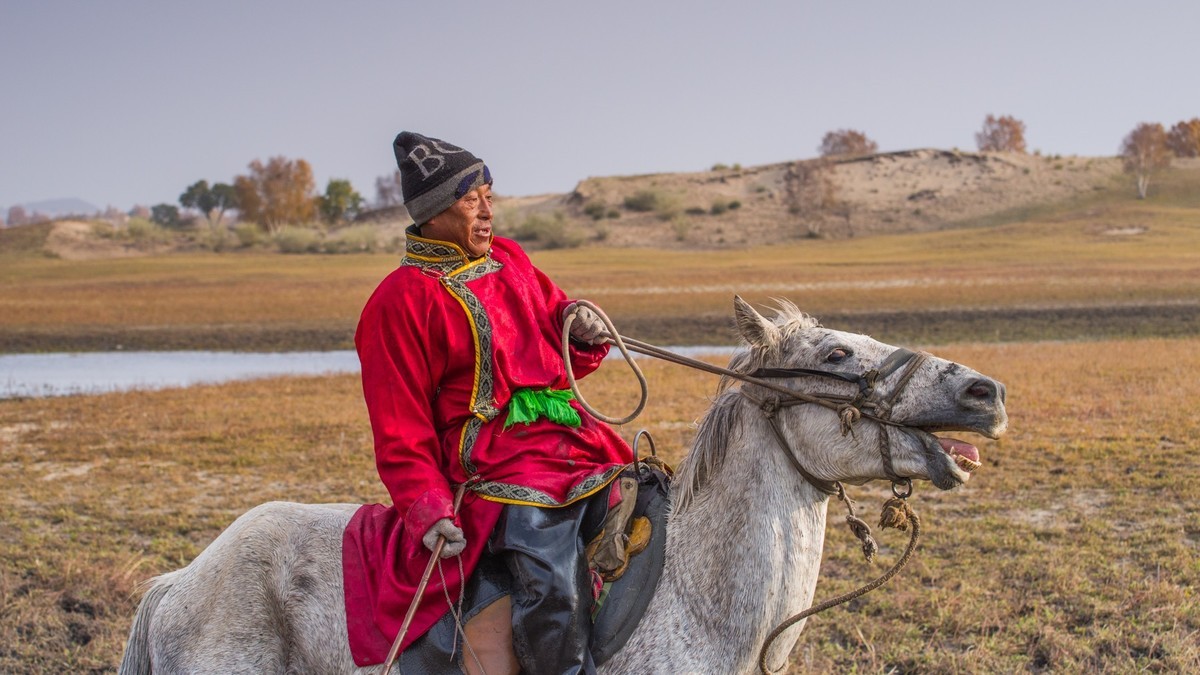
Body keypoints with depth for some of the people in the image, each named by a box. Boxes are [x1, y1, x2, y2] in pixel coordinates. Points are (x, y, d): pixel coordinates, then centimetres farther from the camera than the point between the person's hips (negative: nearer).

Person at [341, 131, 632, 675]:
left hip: (572, 437, 8)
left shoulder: (509, 258, 15)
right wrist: (427, 507, -18)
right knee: (555, 589, -29)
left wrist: (582, 330, 5)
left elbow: (552, 314, 30)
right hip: (495, 462, -8)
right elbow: (400, 431, -6)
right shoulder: (402, 300, -5)